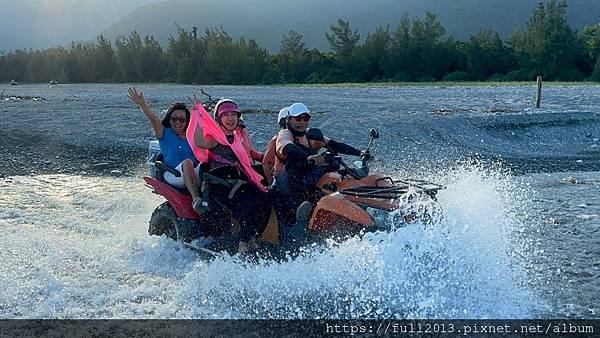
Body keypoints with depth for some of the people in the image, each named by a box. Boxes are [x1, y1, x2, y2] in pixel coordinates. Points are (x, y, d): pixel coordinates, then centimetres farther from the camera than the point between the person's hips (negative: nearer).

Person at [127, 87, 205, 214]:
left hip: (195, 175, 3)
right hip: (172, 174, -3)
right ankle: (195, 199, -51)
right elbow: (153, 118, -2)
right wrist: (142, 104, -17)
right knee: (187, 162, -36)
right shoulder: (164, 133, 14)